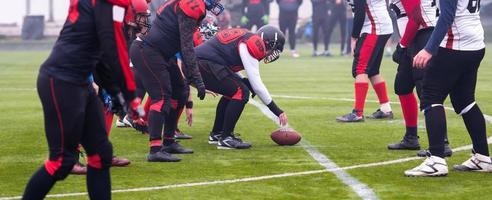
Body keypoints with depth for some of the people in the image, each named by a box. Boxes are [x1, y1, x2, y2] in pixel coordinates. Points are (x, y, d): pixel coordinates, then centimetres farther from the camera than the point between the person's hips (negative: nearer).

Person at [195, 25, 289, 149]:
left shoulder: (246, 38, 21)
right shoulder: (254, 45, -8)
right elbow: (256, 84, -8)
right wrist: (277, 111, -2)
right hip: (204, 65, -10)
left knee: (232, 91, 22)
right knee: (241, 92, -8)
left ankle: (216, 134, 26)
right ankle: (225, 139, -5)